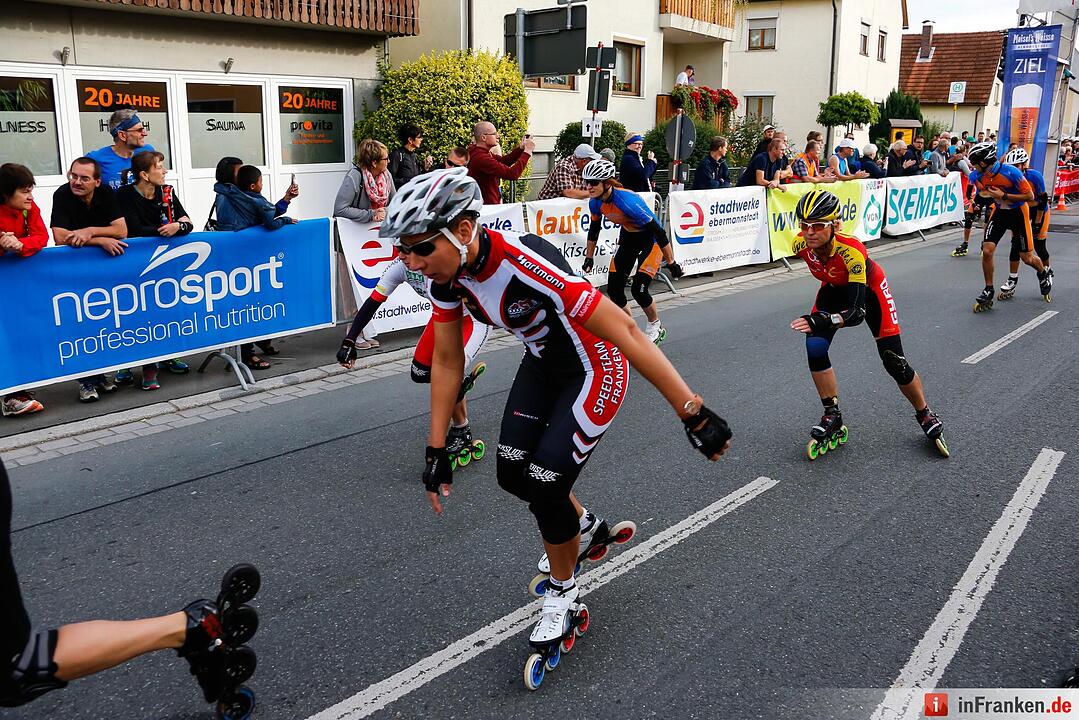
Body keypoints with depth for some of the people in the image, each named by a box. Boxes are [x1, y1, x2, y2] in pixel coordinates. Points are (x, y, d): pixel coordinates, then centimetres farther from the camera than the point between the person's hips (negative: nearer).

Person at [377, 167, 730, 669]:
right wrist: (436, 451, 0)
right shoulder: (448, 274, -15)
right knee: (512, 473, 5)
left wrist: (693, 413, -35)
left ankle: (562, 594, 19)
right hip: (544, 365, 7)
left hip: (595, 372, -7)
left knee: (545, 488, -9)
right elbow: (447, 363, -3)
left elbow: (625, 333, -36)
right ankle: (585, 526, 35)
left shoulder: (527, 265, -39)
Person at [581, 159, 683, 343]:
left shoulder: (627, 200, -35)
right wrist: (589, 258, 12)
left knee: (638, 288, -16)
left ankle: (656, 327, 10)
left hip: (651, 239, -7)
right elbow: (594, 230, 7)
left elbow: (658, 231, -30)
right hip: (628, 237, 7)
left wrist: (671, 263, -25)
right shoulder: (595, 202, -14)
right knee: (613, 288, -1)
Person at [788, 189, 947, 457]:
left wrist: (823, 321, -66)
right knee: (815, 348, -16)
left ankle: (925, 415, 22)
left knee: (894, 362, -4)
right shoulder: (801, 245, -28)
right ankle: (833, 418, 0)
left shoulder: (851, 250, -42)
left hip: (867, 288, -4)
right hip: (835, 288, 4)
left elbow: (858, 311, -46)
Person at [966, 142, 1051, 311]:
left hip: (1018, 213, -3)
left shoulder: (1011, 173, -29)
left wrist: (1004, 196, -27)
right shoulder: (977, 176, -14)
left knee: (1027, 258, 5)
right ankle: (988, 291, 1)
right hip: (999, 212, 3)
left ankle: (1043, 274, 40)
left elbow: (1030, 196, -21)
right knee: (987, 251, -15)